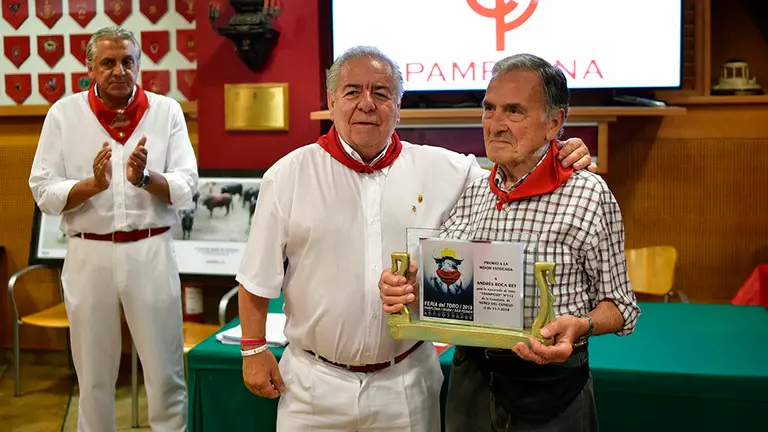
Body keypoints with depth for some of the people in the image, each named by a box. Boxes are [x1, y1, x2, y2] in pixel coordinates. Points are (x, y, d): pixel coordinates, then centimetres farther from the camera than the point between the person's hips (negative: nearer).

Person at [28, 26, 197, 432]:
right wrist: (93, 185, -20)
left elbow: (185, 188, -5)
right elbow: (44, 193, -3)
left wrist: (145, 179, -22)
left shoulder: (166, 111, 1)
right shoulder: (64, 113, 1)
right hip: (89, 254, 1)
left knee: (165, 370, 6)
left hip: (151, 251, 0)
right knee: (93, 374, 13)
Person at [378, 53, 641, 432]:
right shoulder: (469, 194, 2)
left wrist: (580, 326, -25)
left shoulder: (589, 195, -11)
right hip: (470, 382, 4)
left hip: (550, 388, -4)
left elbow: (619, 304, -5)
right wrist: (406, 288, -11)